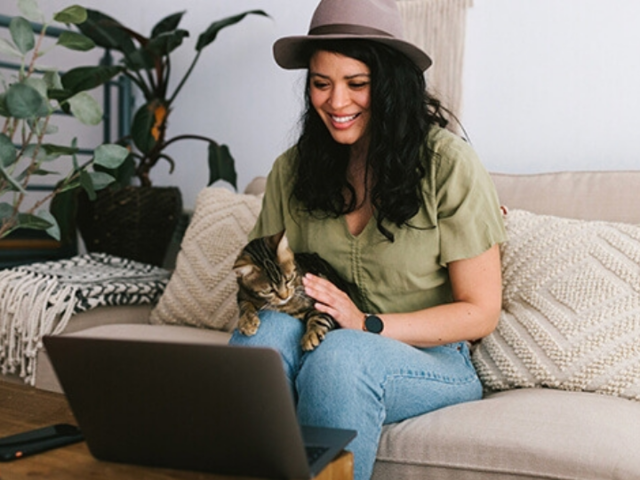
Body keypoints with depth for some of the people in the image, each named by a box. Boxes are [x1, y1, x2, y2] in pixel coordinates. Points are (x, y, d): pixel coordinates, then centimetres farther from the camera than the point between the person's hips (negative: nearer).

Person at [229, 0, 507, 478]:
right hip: (320, 345, 3)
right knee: (269, 325, -30)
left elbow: (480, 312, -7)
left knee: (341, 353, -35)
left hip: (433, 361, -3)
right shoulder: (292, 170, 3)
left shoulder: (448, 164, -10)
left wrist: (368, 326, -18)